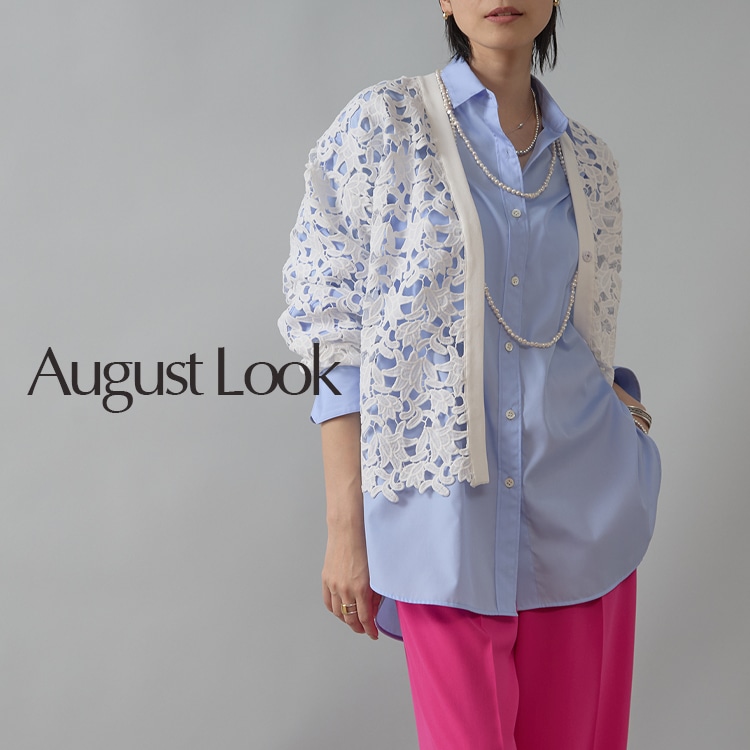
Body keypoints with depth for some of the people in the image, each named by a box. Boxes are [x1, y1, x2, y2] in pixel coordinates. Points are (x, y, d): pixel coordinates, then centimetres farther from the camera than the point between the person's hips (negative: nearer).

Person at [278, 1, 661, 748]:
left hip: (578, 518, 4)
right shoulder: (378, 127, -3)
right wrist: (345, 527, -8)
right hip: (448, 518, -3)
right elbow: (334, 335, -5)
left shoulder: (588, 164, 9)